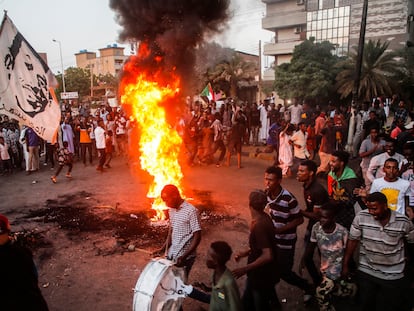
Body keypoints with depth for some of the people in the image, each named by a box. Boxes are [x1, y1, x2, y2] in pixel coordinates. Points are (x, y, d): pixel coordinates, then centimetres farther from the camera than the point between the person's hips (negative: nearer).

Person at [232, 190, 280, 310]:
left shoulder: (259, 225, -31)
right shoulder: (264, 218, -2)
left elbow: (267, 256, -33)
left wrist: (245, 269, -26)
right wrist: (245, 253, 5)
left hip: (262, 276, -8)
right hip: (259, 273, 8)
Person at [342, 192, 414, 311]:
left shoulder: (403, 222, -14)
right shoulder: (361, 217, -14)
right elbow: (352, 241, -6)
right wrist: (345, 265, -2)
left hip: (393, 276, -1)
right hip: (366, 273, 1)